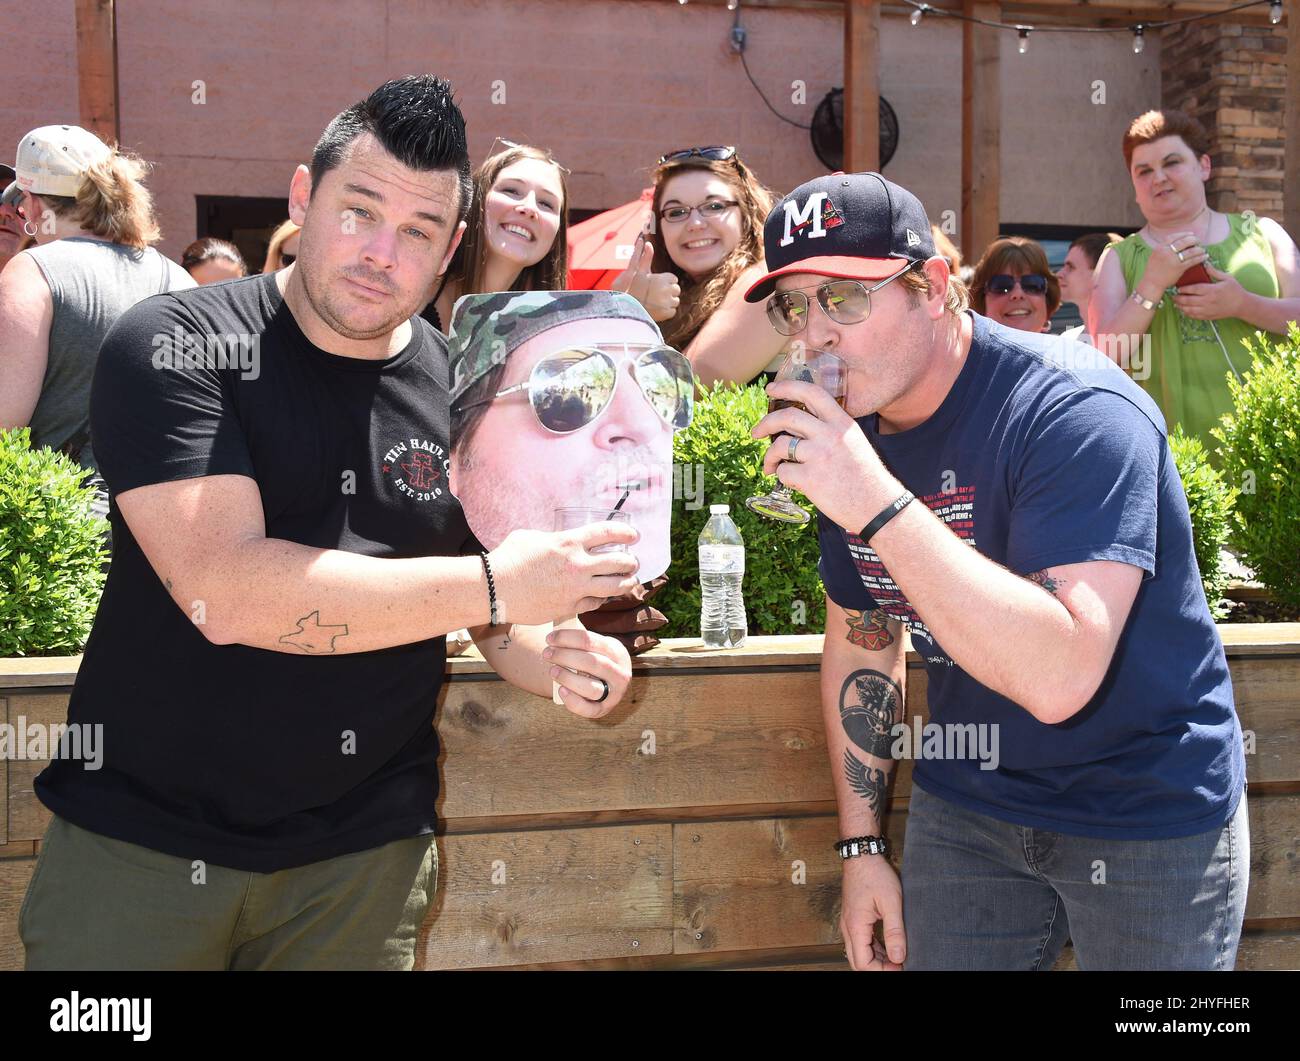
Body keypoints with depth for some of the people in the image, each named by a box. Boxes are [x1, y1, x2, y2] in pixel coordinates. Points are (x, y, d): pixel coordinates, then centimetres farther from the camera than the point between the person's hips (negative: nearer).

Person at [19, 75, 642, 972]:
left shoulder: (464, 390, 0)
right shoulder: (174, 349, -12)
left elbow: (486, 615, 11)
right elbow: (225, 592, -25)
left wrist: (550, 658, -12)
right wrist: (496, 586, -23)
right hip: (140, 832, -3)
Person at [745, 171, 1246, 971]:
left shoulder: (1076, 412, -25)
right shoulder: (843, 434, -4)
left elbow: (1057, 678, -37)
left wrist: (878, 505, -40)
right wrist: (861, 845, 6)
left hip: (1149, 817, -5)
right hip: (965, 806, 5)